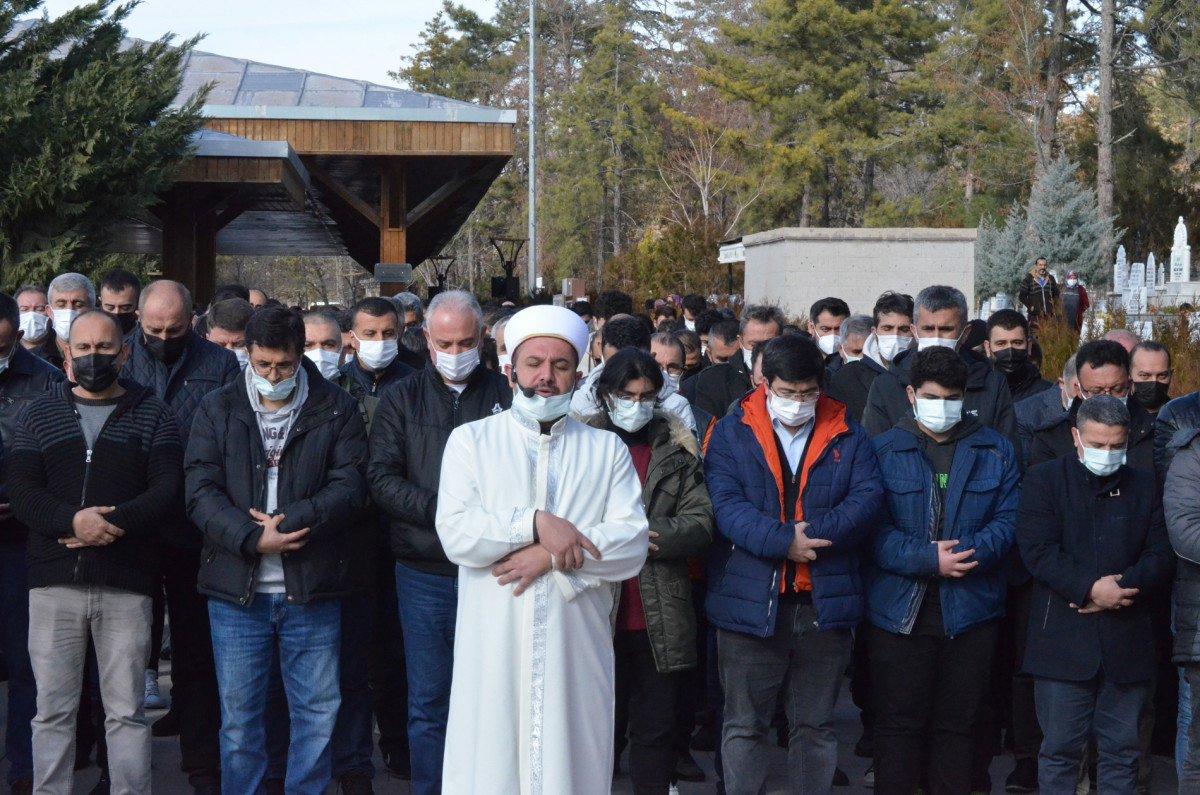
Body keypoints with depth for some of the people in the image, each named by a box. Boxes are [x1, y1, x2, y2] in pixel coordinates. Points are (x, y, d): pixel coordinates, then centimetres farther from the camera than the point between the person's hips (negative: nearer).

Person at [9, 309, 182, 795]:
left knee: (126, 712, 2)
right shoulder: (39, 417, 12)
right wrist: (74, 520, -18)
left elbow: (168, 492, -3)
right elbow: (22, 494, 1)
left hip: (126, 586, -1)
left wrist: (113, 523, -17)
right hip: (54, 582, 1)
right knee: (53, 710, 5)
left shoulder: (153, 416, 8)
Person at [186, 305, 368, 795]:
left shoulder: (335, 410, 4)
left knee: (317, 713, 6)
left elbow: (349, 487, -6)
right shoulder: (218, 409, 6)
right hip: (236, 588, 0)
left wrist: (287, 521, -16)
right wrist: (252, 537, -17)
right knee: (239, 716, 8)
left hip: (312, 589, 0)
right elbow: (200, 491, -3)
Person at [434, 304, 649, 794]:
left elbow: (633, 546, -2)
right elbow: (456, 535, -7)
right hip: (493, 647, -1)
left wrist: (552, 555, -12)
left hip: (576, 647, 1)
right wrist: (536, 523, -15)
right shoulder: (470, 441, 7)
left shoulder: (607, 450, 10)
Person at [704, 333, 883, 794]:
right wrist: (783, 541, -22)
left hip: (826, 604, 2)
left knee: (816, 724, 12)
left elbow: (869, 499, -5)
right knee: (744, 725, 5)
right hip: (750, 603, -2)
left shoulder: (847, 436, 7)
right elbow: (726, 504, -10)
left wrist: (811, 532, -18)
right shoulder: (732, 433, 2)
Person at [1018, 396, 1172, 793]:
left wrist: (1123, 587, -13)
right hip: (1063, 639, -3)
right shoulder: (1045, 478, 2)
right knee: (1060, 748, 2)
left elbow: (1162, 555, 4)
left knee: (1122, 749, 7)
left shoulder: (1144, 484, 12)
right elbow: (1037, 549, -9)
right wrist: (1090, 588, -18)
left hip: (1127, 640, 3)